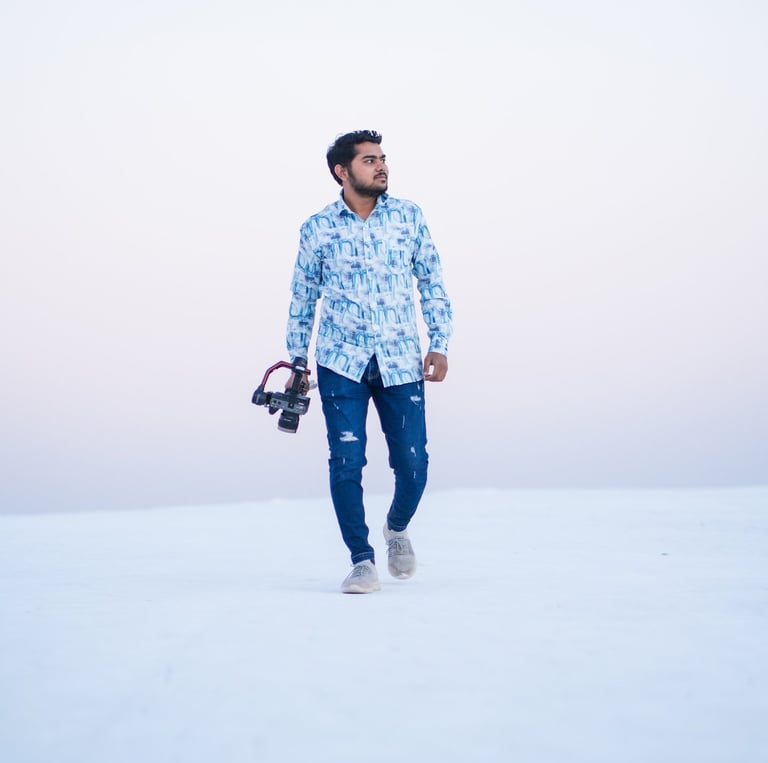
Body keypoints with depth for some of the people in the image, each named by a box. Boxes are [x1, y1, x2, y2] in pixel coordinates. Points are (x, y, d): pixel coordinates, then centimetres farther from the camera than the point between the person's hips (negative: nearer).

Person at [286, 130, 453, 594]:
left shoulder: (409, 216, 4)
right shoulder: (318, 229, 3)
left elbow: (433, 284, 8)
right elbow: (303, 298, 12)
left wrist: (440, 344, 0)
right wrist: (298, 359, 10)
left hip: (402, 363, 1)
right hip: (342, 363, -1)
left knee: (413, 465, -1)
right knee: (347, 463, -6)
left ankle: (398, 528, 31)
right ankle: (362, 561, 8)